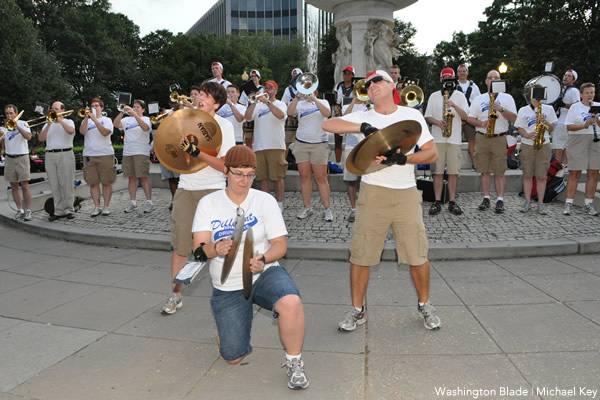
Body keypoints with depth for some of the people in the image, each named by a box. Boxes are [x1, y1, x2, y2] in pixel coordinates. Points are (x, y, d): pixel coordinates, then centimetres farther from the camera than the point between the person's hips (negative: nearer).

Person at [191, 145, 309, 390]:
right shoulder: (208, 204, -1)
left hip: (264, 275, -1)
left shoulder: (265, 201, -3)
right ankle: (241, 317, 32)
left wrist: (263, 259, -28)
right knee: (233, 357, -1)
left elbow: (280, 245, -6)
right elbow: (199, 248, -9)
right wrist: (216, 249, -32)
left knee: (291, 303, -35)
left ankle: (294, 362, -9)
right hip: (227, 288, 2)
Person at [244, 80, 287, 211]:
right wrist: (255, 102, -8)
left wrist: (267, 102, -17)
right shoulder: (258, 105, 16)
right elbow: (247, 117, 0)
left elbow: (280, 115, -15)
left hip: (276, 146, -3)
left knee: (277, 178, -3)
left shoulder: (280, 104, 8)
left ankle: (279, 204, 6)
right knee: (263, 178, 5)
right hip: (259, 146, 4)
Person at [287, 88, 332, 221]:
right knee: (305, 176, 2)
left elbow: (327, 113, -13)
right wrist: (298, 97, -18)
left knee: (321, 177, -5)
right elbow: (290, 112, -9)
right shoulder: (300, 104, 11)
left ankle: (327, 209, -1)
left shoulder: (323, 102, 9)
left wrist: (314, 99, -18)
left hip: (320, 144, -2)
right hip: (301, 144, 2)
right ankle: (307, 207, 10)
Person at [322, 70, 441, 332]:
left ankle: (425, 305, 26)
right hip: (373, 192, 0)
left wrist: (403, 159, -15)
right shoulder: (363, 118, 4)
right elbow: (327, 124, -11)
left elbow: (431, 153, 3)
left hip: (406, 194, 0)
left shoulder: (412, 115, 7)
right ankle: (357, 310, 18)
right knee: (360, 255, 1)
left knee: (417, 255, 2)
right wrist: (362, 127, -22)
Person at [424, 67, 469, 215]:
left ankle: (452, 202, 5)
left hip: (454, 139, 0)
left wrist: (454, 106, -14)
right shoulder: (434, 96, 11)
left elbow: (465, 117, 1)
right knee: (437, 171, -1)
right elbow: (427, 117, 9)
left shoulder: (460, 96, 10)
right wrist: (437, 122, -11)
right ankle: (437, 202, 4)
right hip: (437, 138, 0)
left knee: (453, 171, -1)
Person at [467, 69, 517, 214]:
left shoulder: (507, 98, 9)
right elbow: (470, 118, 9)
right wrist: (481, 124, -10)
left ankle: (500, 200, 1)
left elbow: (514, 118, 2)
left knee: (500, 171, -4)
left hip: (499, 138, -2)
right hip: (482, 138, 2)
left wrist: (501, 109, -13)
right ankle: (486, 198, 9)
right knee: (485, 170, 3)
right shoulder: (479, 99, 14)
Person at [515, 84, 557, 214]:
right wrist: (528, 135, -16)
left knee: (541, 176, -1)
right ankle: (527, 201, 12)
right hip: (527, 145, 0)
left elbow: (551, 129, 10)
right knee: (527, 175, 4)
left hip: (544, 145, 0)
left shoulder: (548, 109, 9)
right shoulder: (523, 110, 6)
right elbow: (520, 129, 4)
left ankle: (540, 203, 5)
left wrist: (546, 122, -10)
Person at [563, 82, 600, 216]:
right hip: (578, 142, -3)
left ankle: (588, 204, 9)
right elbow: (569, 126, -3)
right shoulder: (575, 107, 3)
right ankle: (568, 204, -1)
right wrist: (584, 125, -16)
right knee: (575, 173, -6)